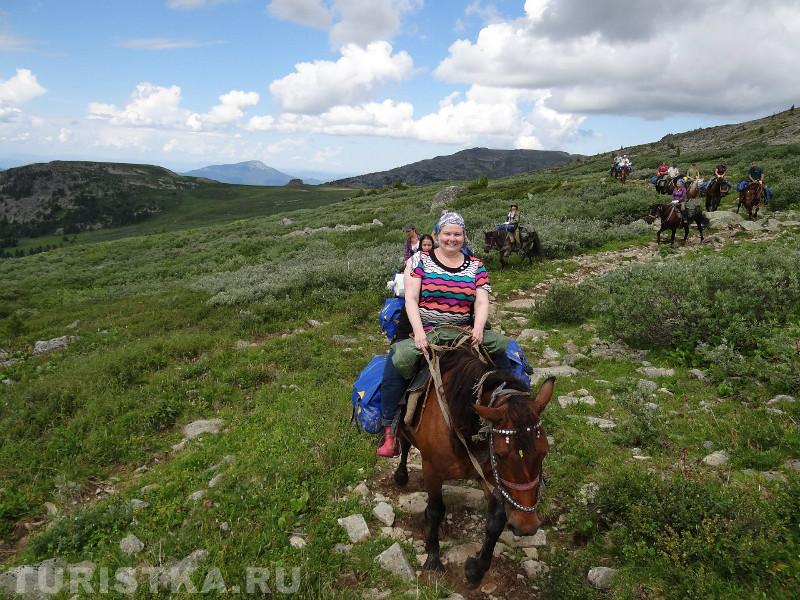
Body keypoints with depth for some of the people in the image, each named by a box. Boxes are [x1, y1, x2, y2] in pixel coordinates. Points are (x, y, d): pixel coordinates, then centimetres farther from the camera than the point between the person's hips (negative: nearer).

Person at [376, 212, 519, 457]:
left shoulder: (476, 266, 9)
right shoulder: (421, 260, 1)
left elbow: (481, 302, -1)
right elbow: (411, 299, -7)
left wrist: (478, 328, -21)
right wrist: (419, 332, -21)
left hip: (464, 333, 3)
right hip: (424, 333, -3)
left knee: (501, 347, -11)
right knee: (396, 362, -27)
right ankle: (390, 432, -18)